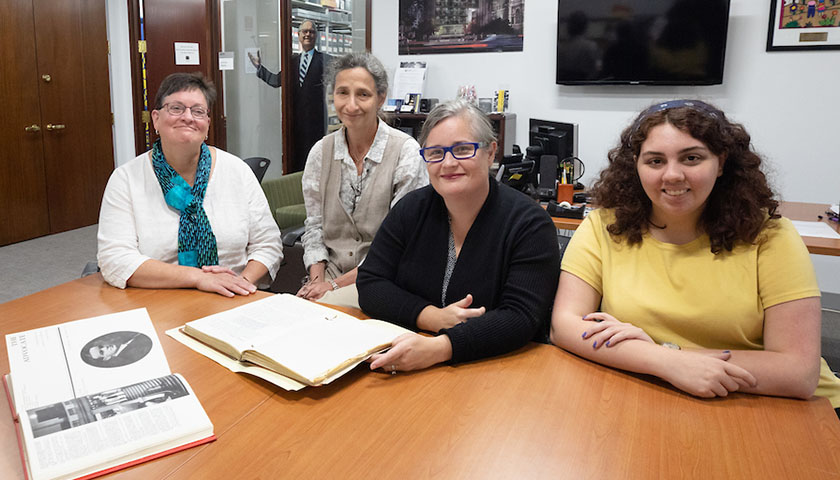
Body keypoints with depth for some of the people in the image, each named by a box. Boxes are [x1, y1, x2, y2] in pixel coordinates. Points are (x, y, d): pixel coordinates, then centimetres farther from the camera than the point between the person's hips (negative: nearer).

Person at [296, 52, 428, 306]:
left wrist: (338, 284, -14)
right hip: (330, 274, 4)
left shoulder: (406, 152, -9)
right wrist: (317, 278, -5)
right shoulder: (321, 152, 7)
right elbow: (314, 226, 12)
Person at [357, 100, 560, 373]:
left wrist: (440, 347, -33)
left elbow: (520, 317, -18)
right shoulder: (411, 210, 4)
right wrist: (433, 317, -16)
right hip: (404, 367, 3)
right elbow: (370, 284, 1)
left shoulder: (529, 224, -9)